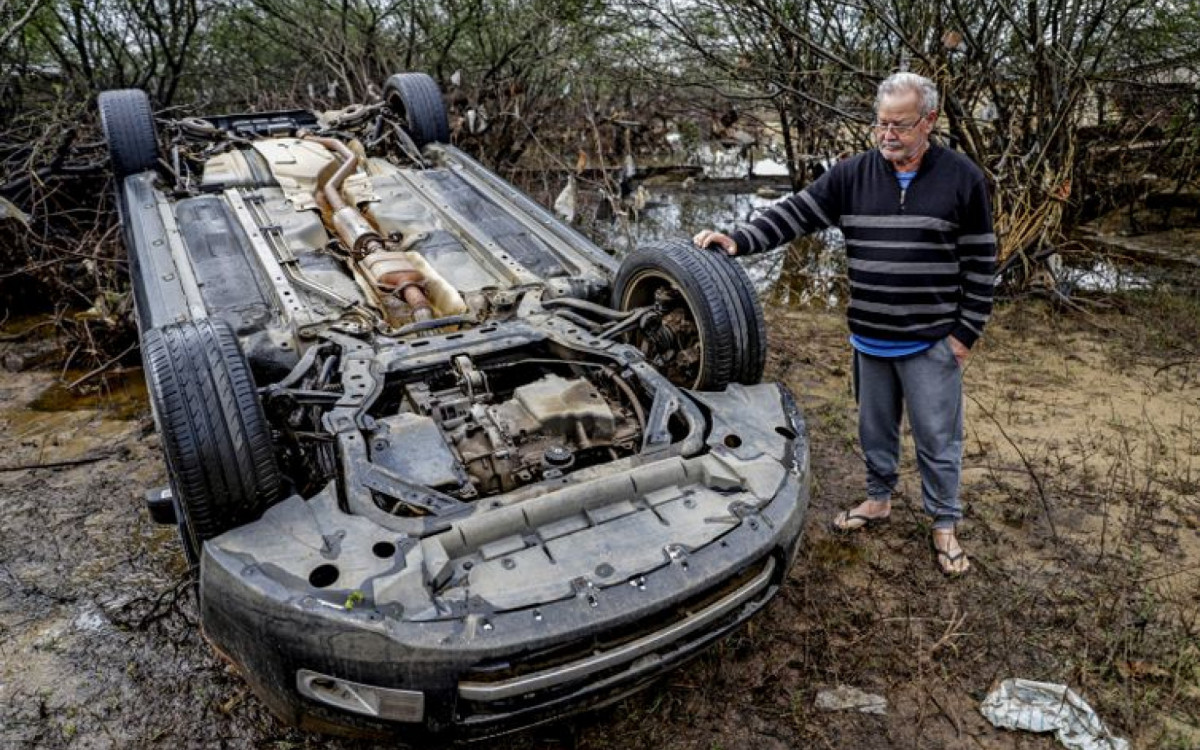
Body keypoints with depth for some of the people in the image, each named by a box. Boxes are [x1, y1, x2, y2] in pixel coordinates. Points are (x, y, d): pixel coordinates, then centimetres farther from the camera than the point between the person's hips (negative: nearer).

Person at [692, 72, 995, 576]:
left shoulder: (962, 178, -6)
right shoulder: (852, 175, 0)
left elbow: (980, 262, -3)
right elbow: (795, 213, -6)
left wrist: (966, 332, -6)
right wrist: (739, 240, -21)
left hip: (931, 342, -3)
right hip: (868, 340, 3)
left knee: (937, 437, 7)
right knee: (875, 427, 19)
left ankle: (944, 524, 25)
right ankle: (879, 499, 39)